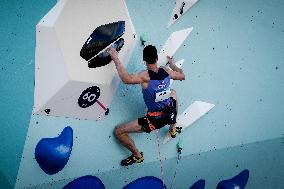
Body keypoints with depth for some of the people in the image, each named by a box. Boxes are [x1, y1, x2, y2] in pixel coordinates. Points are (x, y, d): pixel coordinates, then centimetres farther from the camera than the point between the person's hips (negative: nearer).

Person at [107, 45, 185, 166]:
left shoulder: (145, 76, -24)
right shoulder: (166, 71, -7)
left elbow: (126, 79, -42)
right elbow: (182, 76, 14)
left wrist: (116, 59, -31)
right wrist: (172, 64, 30)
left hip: (154, 120, -5)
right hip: (171, 114, 6)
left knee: (118, 132, 4)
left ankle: (137, 156, 18)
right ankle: (173, 129, 45)